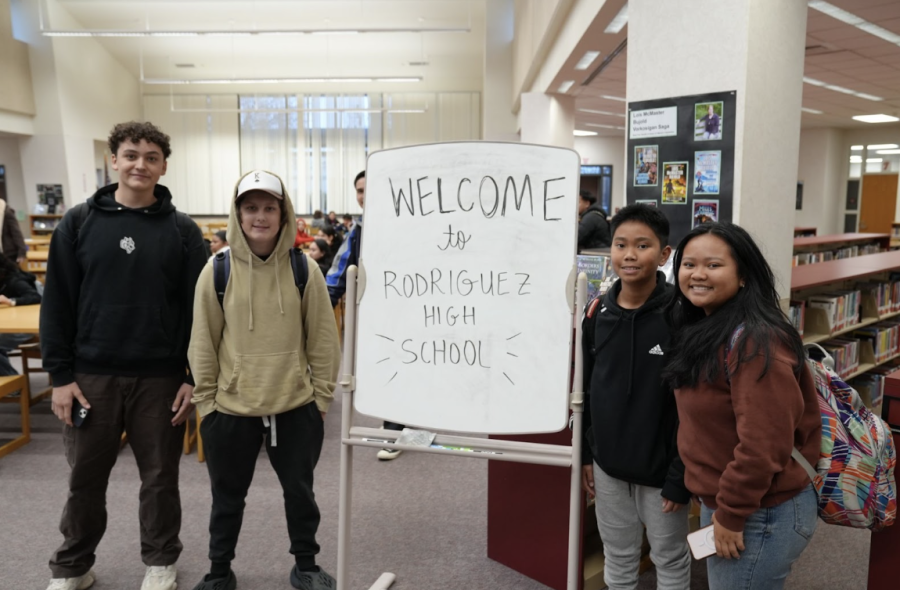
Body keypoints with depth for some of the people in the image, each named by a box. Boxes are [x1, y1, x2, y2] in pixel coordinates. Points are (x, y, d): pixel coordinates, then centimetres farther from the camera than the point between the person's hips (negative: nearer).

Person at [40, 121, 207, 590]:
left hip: (161, 378, -1)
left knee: (160, 477, 11)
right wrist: (60, 374, -4)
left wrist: (195, 377, -5)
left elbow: (197, 308, -1)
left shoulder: (182, 230, 0)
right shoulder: (78, 223, 2)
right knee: (85, 478, 14)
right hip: (91, 375, 1)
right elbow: (57, 303, 1)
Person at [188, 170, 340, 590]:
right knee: (227, 496, 18)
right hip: (230, 409, 0)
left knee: (300, 491, 17)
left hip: (296, 408, 0)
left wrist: (322, 396, 0)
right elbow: (203, 342, 0)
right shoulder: (217, 271, -6)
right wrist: (205, 399, 0)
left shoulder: (304, 270, -5)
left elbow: (322, 339, -1)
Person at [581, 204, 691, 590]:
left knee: (670, 558, 16)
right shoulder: (597, 313, -1)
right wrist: (585, 454, 8)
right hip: (608, 462, 4)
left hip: (661, 466, -4)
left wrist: (681, 475, -14)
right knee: (617, 556, 20)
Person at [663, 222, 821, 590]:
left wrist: (731, 514, -18)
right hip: (720, 502, 9)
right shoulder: (703, 329, 6)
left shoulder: (753, 341, -24)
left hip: (761, 515, -9)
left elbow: (763, 443, -26)